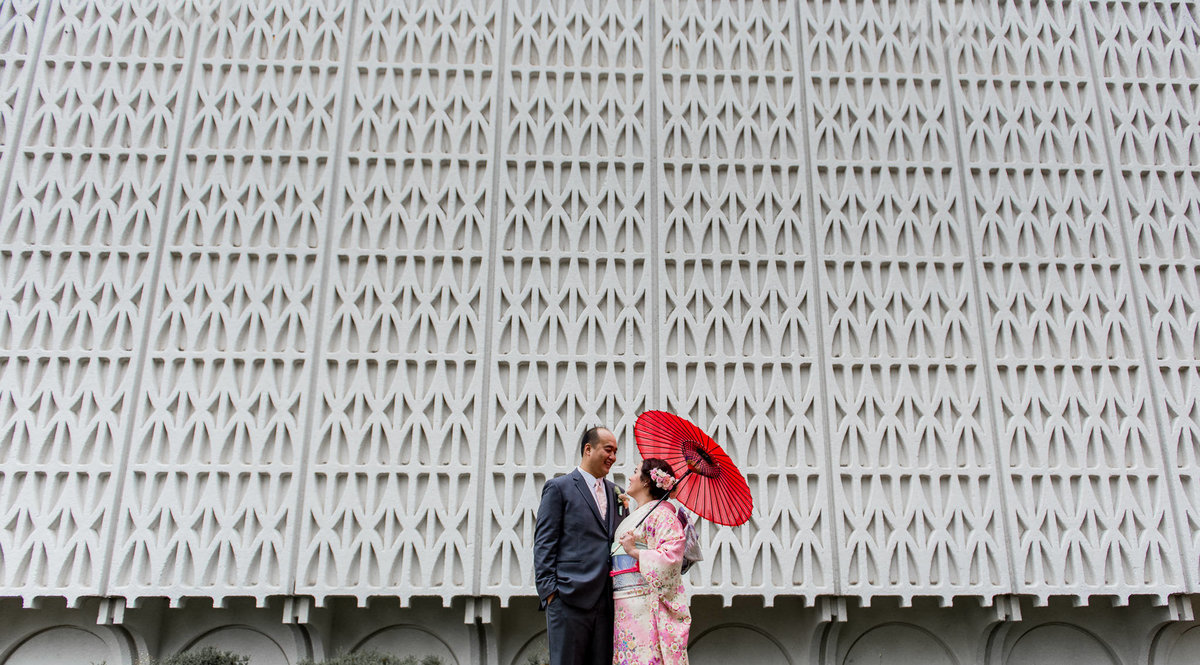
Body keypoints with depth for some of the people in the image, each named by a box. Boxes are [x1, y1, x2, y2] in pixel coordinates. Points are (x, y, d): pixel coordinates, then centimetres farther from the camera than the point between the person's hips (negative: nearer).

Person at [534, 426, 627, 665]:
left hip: (606, 602, 5)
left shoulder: (616, 493, 19)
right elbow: (544, 544, -3)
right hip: (569, 600, -5)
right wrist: (549, 591, -9)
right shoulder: (559, 488, 2)